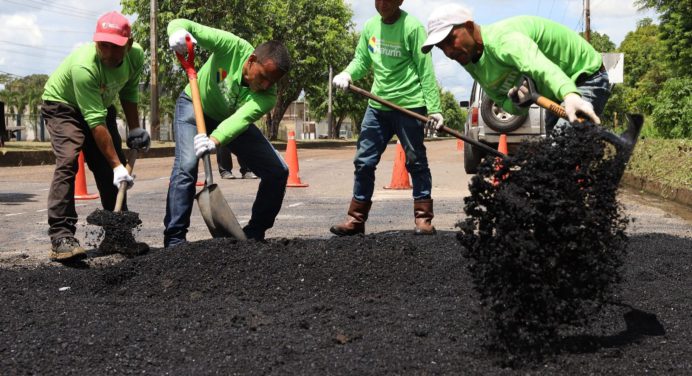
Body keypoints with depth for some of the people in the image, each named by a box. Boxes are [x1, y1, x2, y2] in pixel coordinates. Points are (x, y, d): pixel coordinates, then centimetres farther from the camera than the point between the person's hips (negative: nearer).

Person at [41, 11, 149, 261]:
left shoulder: (136, 55, -20)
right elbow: (95, 123, -38)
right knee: (68, 162, -26)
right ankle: (60, 236, -27)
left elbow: (129, 92, 2)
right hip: (62, 106, -6)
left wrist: (134, 130, -1)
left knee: (113, 169, 1)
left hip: (101, 105, 6)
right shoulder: (84, 66, -39)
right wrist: (117, 165, -38)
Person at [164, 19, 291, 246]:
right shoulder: (232, 47, -33)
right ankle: (174, 240, -21)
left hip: (232, 119, 3)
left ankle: (254, 235, 7)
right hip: (195, 107, -3)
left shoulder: (268, 96, -28)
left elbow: (241, 119, -47)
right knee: (186, 165, -26)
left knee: (278, 172, -7)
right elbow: (181, 25, -30)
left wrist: (215, 140, -66)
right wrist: (178, 32, -54)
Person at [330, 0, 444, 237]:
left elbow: (425, 70, -13)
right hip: (377, 105, 6)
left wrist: (433, 108, -17)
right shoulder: (370, 26, 7)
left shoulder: (412, 27, -12)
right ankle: (356, 218, 15)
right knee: (364, 162, 7)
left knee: (416, 163, 4)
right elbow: (361, 59, 12)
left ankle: (423, 218, 13)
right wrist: (347, 74, -11)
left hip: (409, 105, -6)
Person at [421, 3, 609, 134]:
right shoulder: (472, 64, -3)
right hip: (557, 95, 10)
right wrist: (516, 101, -27)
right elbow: (504, 103, 0)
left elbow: (538, 64, -53)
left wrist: (570, 96, -73)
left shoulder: (501, 39, -33)